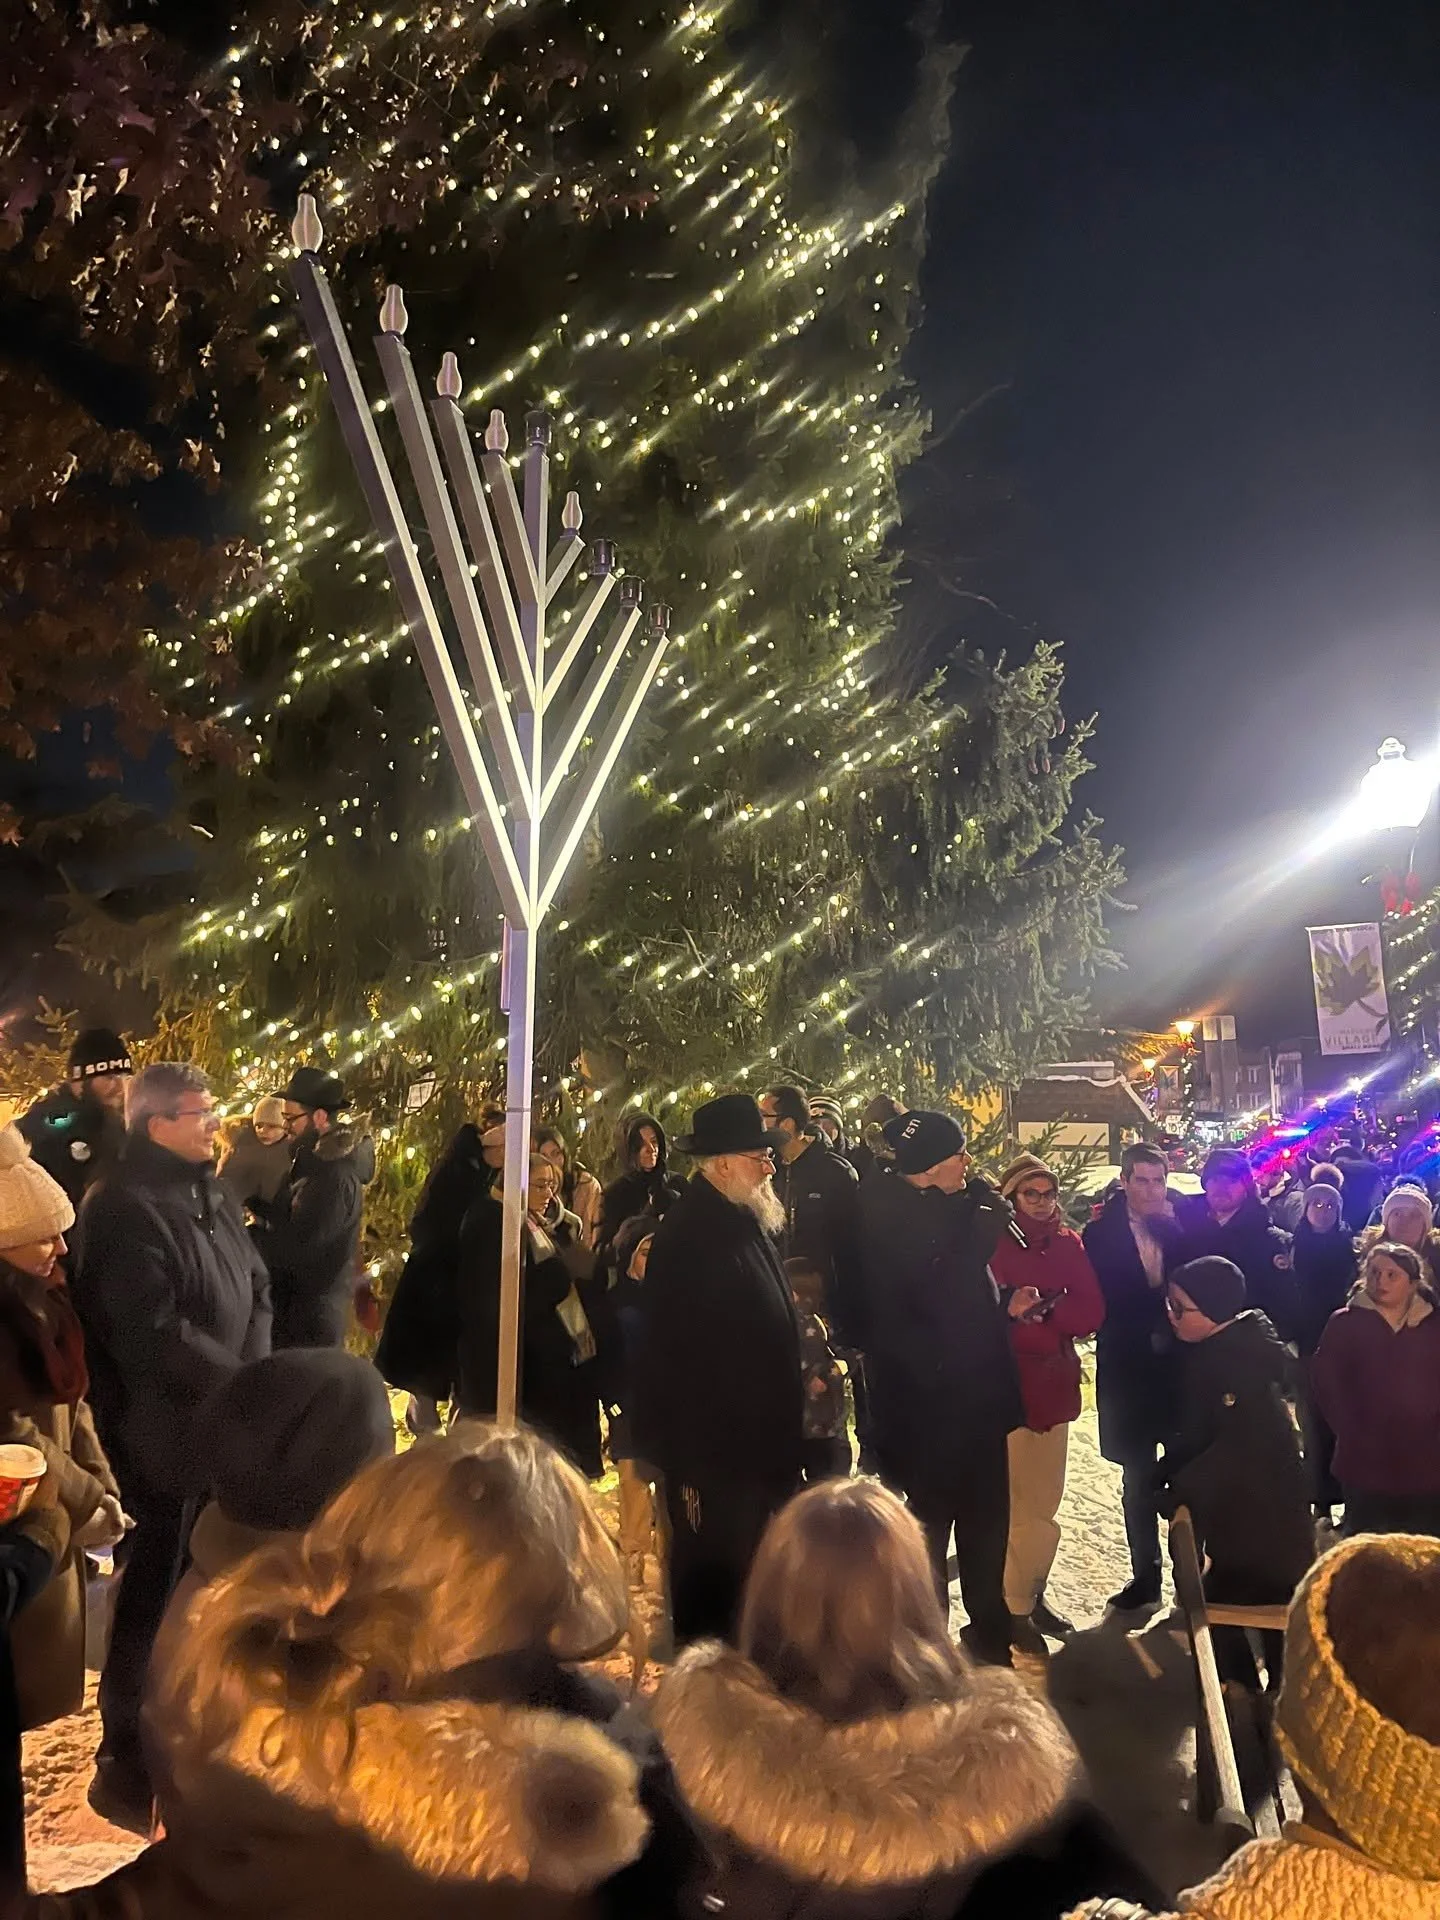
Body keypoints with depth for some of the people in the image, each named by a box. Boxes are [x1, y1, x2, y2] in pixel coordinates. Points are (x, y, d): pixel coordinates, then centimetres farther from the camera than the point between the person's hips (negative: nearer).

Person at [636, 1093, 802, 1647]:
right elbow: (673, 1358, -22)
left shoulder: (748, 1224, 7)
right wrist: (686, 1467, -20)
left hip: (760, 1450, 9)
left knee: (752, 1590, 20)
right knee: (711, 1587, 6)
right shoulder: (688, 1236, -21)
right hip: (713, 1459, -9)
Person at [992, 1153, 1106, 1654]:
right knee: (1018, 1506, 0)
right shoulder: (992, 1243, -7)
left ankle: (1034, 1595, 27)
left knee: (1046, 1503, 13)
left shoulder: (1068, 1244, 8)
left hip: (1055, 1386, 5)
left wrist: (1034, 1311, -15)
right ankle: (1015, 1609, 13)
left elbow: (1091, 1310, -2)